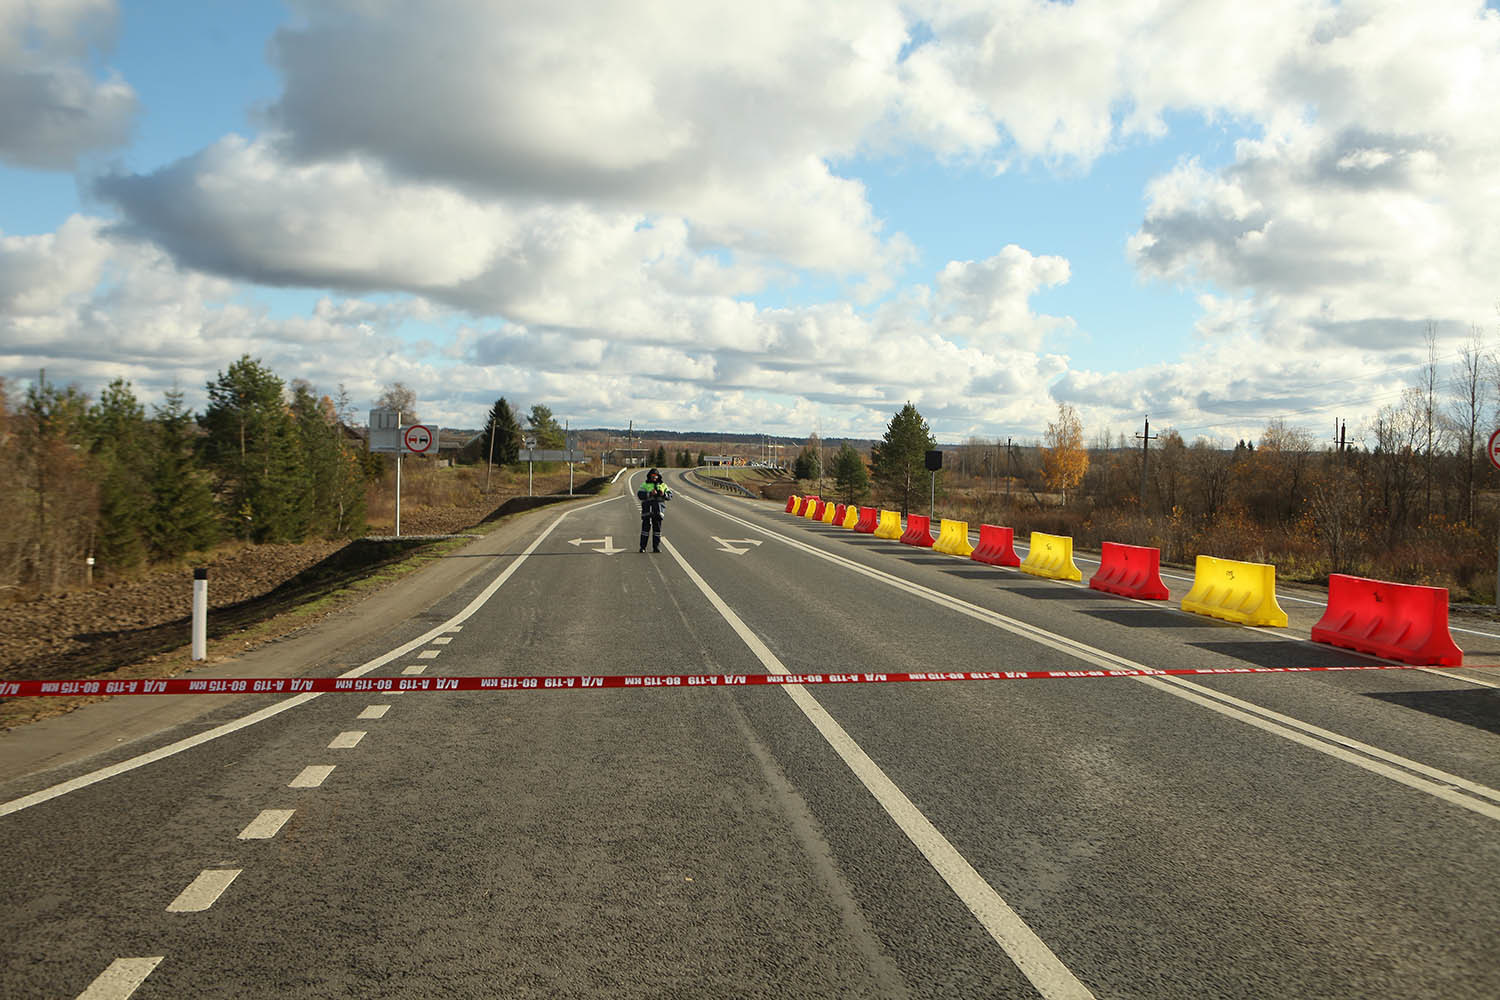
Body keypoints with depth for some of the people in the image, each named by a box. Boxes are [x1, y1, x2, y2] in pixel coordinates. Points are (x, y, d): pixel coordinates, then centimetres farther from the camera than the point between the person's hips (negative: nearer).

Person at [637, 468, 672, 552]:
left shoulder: (662, 485, 16)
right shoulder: (645, 485, 8)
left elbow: (670, 495, 10)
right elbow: (639, 495, -6)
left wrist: (664, 494, -11)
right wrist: (650, 493, -19)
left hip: (658, 509, 2)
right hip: (647, 509, -2)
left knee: (657, 528, 2)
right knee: (646, 527, -4)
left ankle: (656, 547, 6)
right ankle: (642, 547, 1)